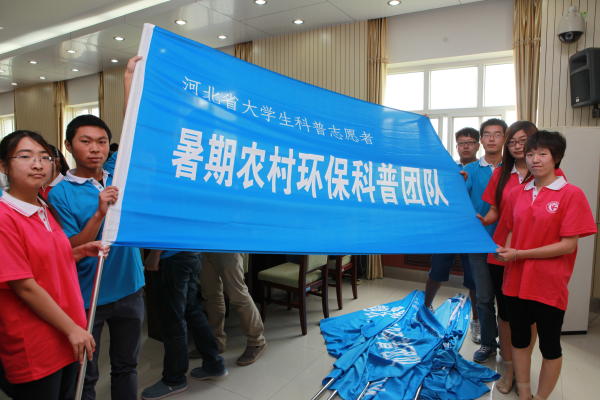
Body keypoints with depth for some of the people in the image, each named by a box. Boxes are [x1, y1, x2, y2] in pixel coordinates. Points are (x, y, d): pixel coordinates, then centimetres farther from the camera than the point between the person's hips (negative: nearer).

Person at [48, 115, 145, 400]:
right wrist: (100, 213, -26)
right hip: (87, 298, -3)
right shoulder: (60, 194, -11)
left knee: (126, 366, 20)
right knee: (85, 376, 14)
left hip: (129, 290, 4)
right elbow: (69, 253, -15)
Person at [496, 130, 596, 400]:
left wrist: (520, 254, -17)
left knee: (550, 346, 12)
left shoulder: (572, 194, -10)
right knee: (519, 340, 17)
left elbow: (568, 245, -14)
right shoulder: (516, 194, 4)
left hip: (549, 285, -5)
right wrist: (506, 252, -9)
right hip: (516, 281, 5)